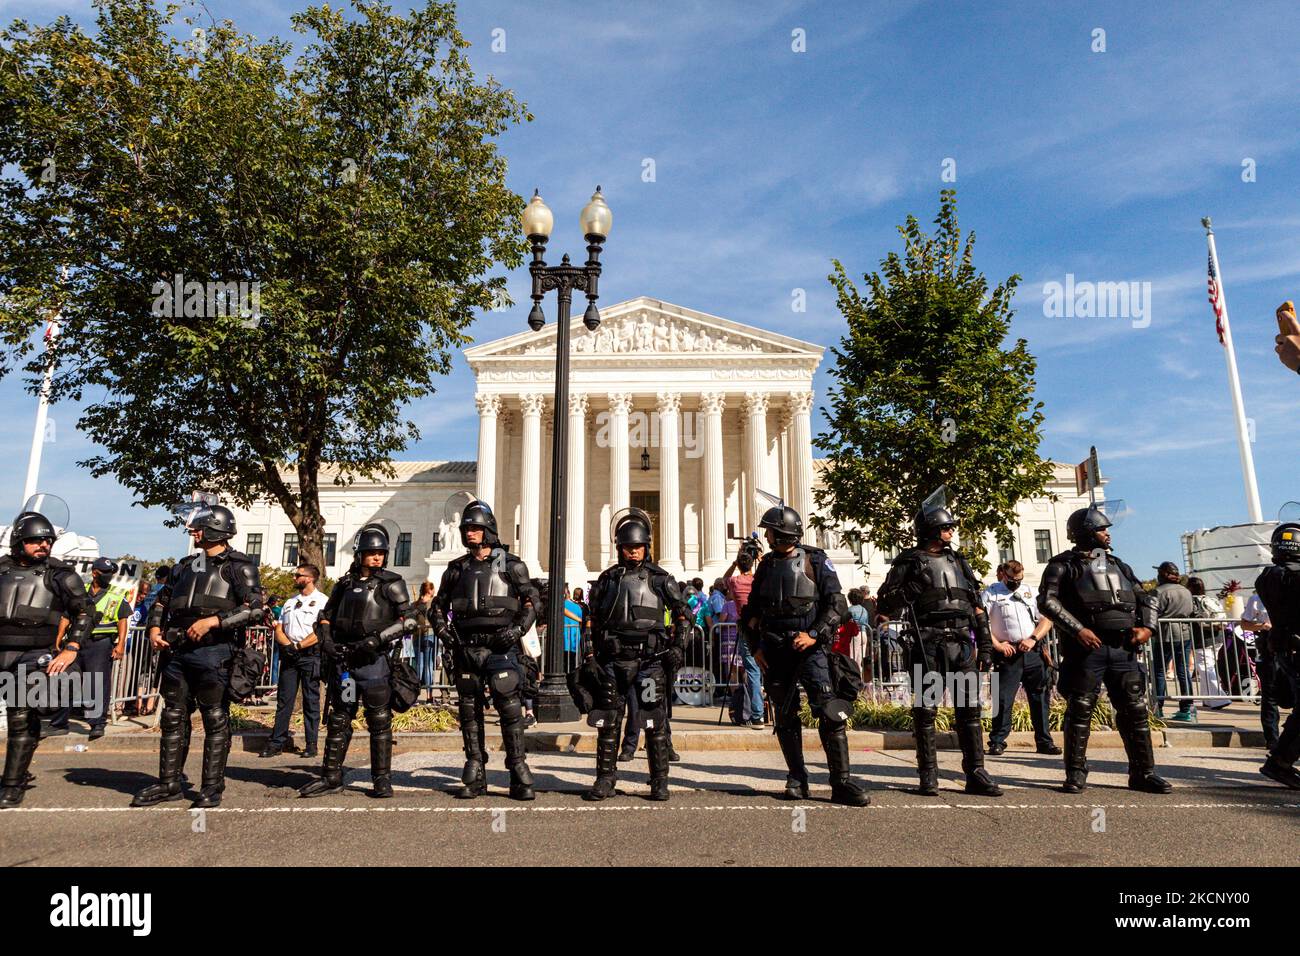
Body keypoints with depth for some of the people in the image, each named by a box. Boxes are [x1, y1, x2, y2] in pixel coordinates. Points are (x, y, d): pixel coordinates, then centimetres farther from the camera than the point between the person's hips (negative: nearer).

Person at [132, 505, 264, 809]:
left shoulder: (238, 566, -4)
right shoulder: (185, 566, 18)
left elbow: (254, 608, -14)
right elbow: (161, 601, 26)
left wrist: (213, 621, -19)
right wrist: (154, 628, 8)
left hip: (214, 651, -7)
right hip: (179, 651, 7)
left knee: (215, 721, 0)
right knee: (173, 718, 13)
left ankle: (212, 787, 8)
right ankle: (169, 783, 24)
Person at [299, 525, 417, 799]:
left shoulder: (391, 583, -1)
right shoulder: (345, 583, 12)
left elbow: (409, 620, -7)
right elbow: (325, 616, 20)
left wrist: (378, 638, -15)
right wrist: (326, 640, 2)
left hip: (374, 660, -4)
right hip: (343, 660, 5)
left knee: (379, 722, 1)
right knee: (338, 720, 12)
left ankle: (382, 780, 11)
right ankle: (331, 778, 24)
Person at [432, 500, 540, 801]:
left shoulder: (510, 564, 2)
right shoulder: (457, 568, 13)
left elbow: (533, 599, 2)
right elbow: (440, 605, 22)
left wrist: (519, 629, -11)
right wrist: (442, 629, 5)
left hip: (500, 646, -4)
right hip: (466, 649, 4)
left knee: (510, 708, -7)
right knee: (469, 710, 8)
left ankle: (519, 776, 1)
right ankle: (475, 776, 18)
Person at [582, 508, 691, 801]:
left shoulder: (659, 578, 3)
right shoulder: (607, 579, 11)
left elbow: (683, 613, 7)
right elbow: (595, 620, 18)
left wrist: (677, 646, -2)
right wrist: (596, 655, 14)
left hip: (650, 659, -2)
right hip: (613, 659, 3)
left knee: (654, 722, 0)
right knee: (608, 721, 6)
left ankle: (660, 781, 11)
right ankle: (605, 779, 18)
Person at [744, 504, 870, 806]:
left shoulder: (815, 560, -2)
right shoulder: (766, 565, 12)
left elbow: (837, 604, -5)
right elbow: (752, 610, 20)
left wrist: (814, 635, -15)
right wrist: (757, 645, 13)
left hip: (809, 647, -4)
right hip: (775, 653, 4)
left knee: (829, 711, -13)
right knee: (785, 718, 7)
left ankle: (842, 783, -8)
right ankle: (797, 780, 18)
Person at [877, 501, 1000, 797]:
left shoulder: (958, 561, 20)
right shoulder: (909, 561, 4)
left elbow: (977, 605, 20)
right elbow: (884, 604, 0)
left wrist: (985, 643, 13)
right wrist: (907, 592, -18)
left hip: (962, 641, 5)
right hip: (928, 642, -4)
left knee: (970, 707, 3)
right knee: (926, 708, -1)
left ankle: (975, 773, 10)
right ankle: (928, 774, 8)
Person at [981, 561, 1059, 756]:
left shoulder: (1031, 592, 17)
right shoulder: (990, 593, 5)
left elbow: (1046, 620, 11)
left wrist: (1033, 639, -5)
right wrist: (997, 645, -11)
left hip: (1034, 652, 4)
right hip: (1008, 654, -4)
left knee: (1040, 698, 7)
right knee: (1003, 699, -7)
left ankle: (1044, 741, 17)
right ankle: (997, 742, -1)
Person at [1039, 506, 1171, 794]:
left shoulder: (1118, 565, 21)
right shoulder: (1064, 565, 1)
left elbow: (1147, 597, 22)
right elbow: (1047, 601, -10)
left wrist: (1147, 626, 4)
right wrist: (1077, 629, -19)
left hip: (1124, 649, 5)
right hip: (1087, 648, -5)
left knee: (1135, 710, 7)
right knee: (1080, 711, -2)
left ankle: (1143, 773, 18)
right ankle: (1076, 774, 6)